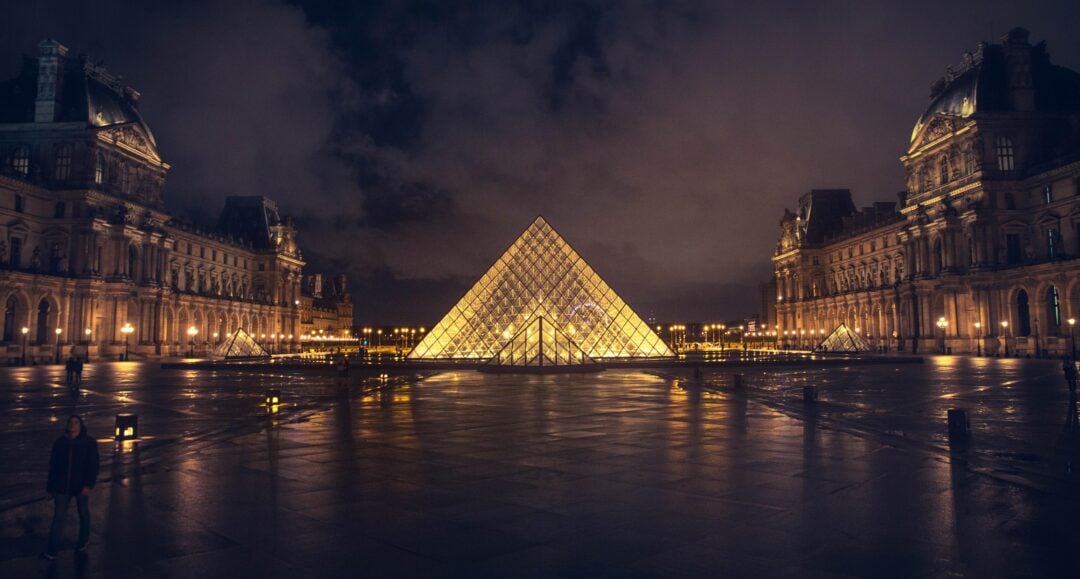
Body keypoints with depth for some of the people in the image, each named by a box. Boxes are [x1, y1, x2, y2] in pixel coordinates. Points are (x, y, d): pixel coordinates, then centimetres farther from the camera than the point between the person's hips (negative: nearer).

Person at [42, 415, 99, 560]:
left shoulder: (89, 442, -8)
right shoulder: (60, 442, 1)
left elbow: (93, 465, -12)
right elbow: (53, 465, 8)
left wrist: (89, 485, -20)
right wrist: (51, 485, 7)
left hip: (81, 486, -2)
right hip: (62, 487, 2)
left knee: (83, 514, 14)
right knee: (58, 517, 0)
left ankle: (83, 541, 32)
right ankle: (51, 551, 4)